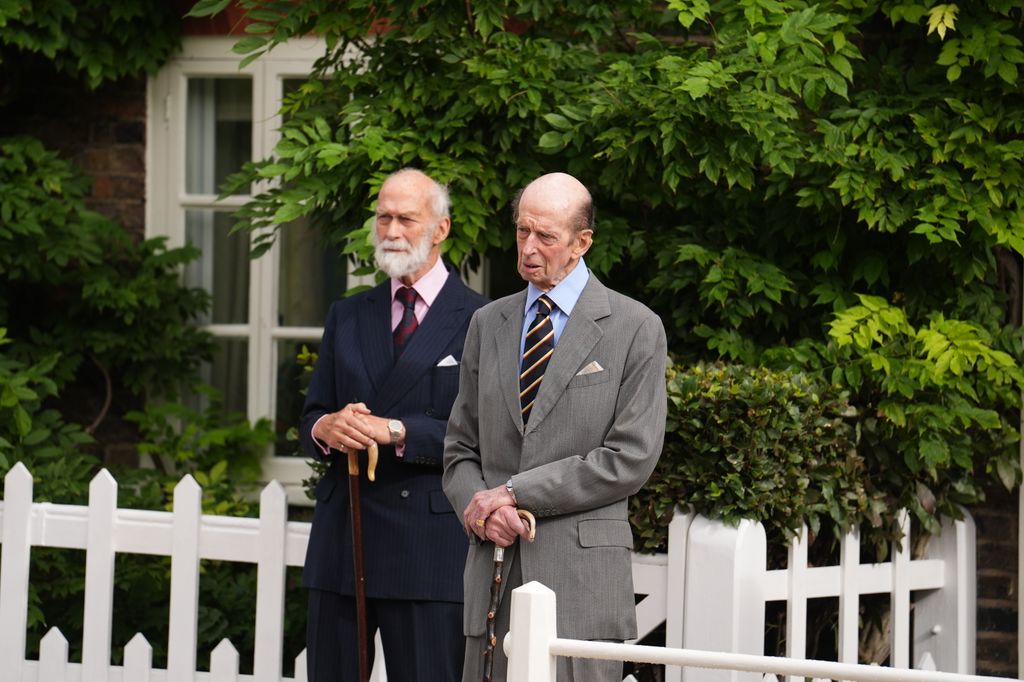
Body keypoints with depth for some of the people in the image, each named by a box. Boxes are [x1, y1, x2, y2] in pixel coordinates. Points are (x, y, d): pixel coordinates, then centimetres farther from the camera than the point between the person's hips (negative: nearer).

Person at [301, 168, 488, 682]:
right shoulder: (346, 317, 16)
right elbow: (310, 418, 15)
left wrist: (397, 431, -19)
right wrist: (325, 428, -9)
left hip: (430, 547, -5)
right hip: (341, 539, 5)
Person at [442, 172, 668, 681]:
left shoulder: (634, 329, 1)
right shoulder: (487, 324, 16)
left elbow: (629, 459, -7)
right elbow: (460, 449, 17)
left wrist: (514, 493, -9)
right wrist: (482, 510, -5)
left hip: (581, 578, -4)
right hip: (494, 572, 4)